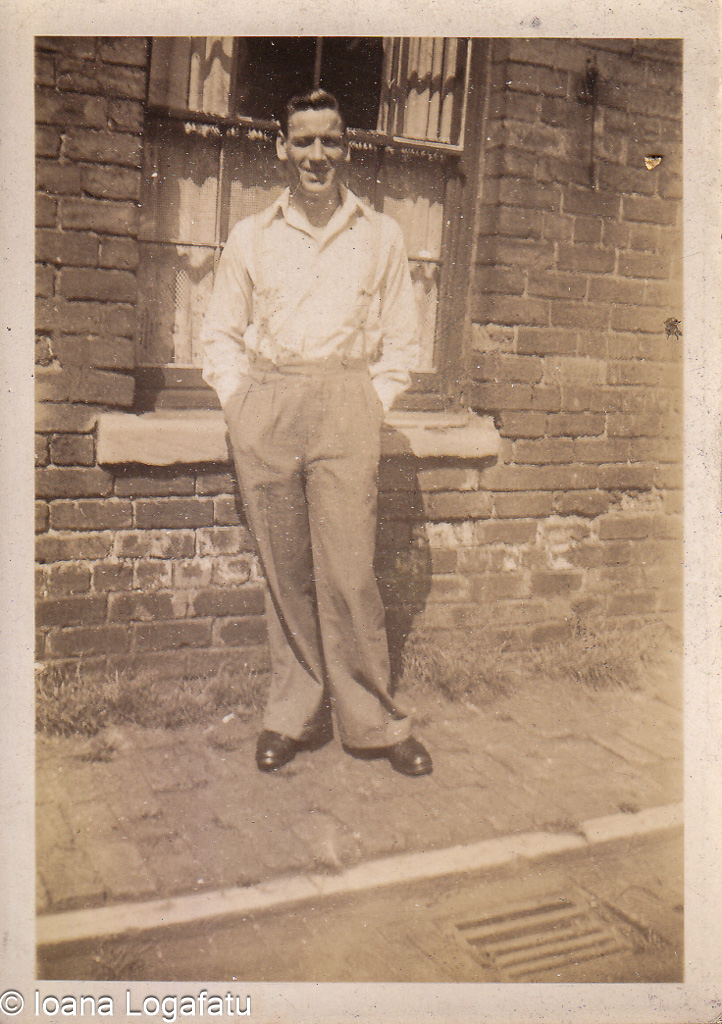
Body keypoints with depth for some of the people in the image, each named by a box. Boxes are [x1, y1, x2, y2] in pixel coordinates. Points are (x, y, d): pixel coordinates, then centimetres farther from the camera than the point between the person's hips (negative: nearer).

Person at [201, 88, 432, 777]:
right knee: (284, 570, 3)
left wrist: (372, 403, 1)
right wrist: (239, 401, 4)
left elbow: (401, 341, 13)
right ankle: (294, 714, 15)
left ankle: (372, 721, 6)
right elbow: (220, 333, 17)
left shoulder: (380, 236, 12)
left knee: (347, 570, -7)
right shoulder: (250, 237, 14)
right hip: (264, 411, 2)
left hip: (344, 404, -1)